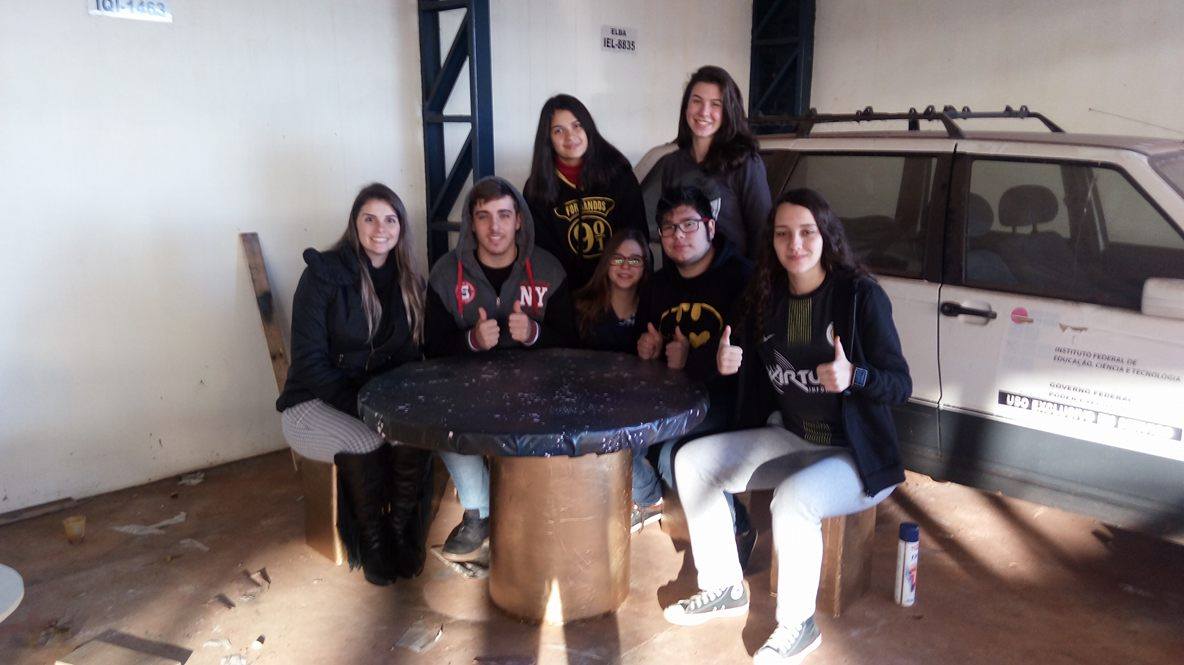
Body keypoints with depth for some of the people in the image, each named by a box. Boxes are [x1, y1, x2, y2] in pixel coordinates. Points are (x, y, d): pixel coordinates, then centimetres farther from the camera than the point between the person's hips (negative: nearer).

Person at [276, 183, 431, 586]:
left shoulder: (409, 280, 5)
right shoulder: (323, 274, -10)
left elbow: (411, 356, 7)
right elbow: (309, 361, -13)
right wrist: (358, 406, -24)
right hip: (317, 403, -4)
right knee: (367, 443, -34)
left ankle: (402, 533, -8)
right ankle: (371, 542, -9)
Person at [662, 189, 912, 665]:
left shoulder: (861, 295, -14)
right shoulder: (766, 298, 2)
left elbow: (901, 384, -14)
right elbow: (755, 372, 11)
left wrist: (853, 377, -33)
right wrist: (729, 362, -11)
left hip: (855, 454, -6)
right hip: (791, 438, 6)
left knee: (792, 499, -34)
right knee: (692, 461, -5)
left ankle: (797, 626, -8)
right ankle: (724, 588, 10)